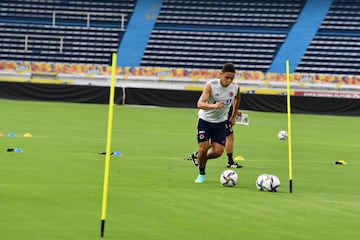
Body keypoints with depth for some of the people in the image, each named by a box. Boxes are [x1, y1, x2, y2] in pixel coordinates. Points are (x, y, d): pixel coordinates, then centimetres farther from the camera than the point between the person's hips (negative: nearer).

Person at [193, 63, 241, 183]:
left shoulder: (235, 87, -11)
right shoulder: (210, 85, -25)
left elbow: (237, 99, 15)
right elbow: (200, 104, -36)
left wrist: (234, 116, 16)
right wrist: (214, 106, -54)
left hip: (221, 122, 3)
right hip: (205, 120, -3)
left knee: (218, 152, -7)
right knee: (203, 149, -11)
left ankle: (202, 157, 27)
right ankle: (201, 174, 15)